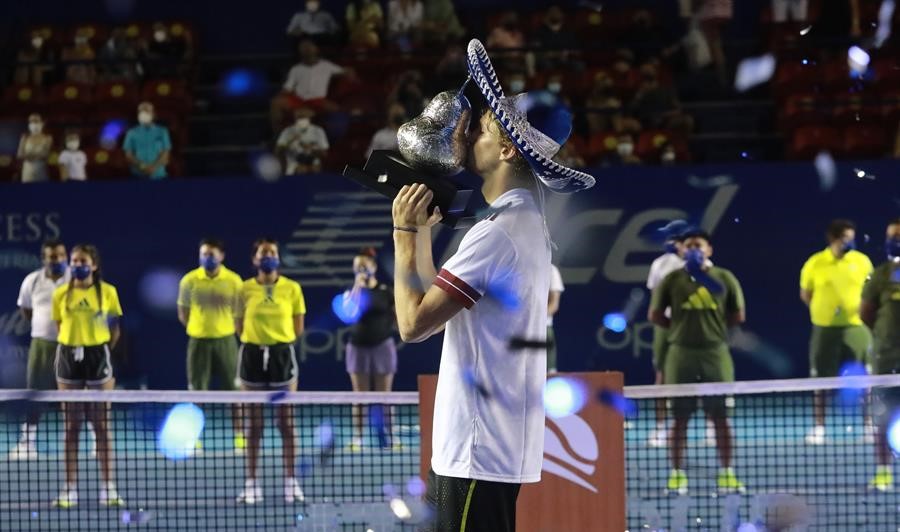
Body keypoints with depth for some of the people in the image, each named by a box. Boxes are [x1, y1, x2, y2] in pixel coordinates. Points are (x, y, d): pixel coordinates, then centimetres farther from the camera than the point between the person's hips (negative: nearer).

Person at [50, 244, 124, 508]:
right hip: (69, 355, 1)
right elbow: (60, 327, 12)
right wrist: (73, 346, 0)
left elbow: (114, 330, 7)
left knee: (102, 425, 1)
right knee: (71, 426, 4)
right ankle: (70, 489, 7)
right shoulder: (61, 294, 5)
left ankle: (107, 488, 6)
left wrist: (102, 351, -3)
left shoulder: (108, 292, 1)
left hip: (98, 355, -1)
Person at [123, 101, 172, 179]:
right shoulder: (132, 133, 10)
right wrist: (141, 166, -15)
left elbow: (165, 153, 1)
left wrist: (154, 167, -16)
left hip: (158, 176, 0)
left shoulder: (162, 132, 9)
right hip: (138, 177, 0)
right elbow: (128, 154, 3)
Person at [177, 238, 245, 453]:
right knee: (197, 391, 3)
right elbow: (183, 312, 7)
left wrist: (229, 327, -4)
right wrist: (198, 328, 1)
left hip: (225, 340, 0)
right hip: (198, 341, 0)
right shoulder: (189, 280, -2)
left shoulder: (234, 281, -3)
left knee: (233, 390, 2)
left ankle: (239, 439, 11)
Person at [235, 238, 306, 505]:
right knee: (254, 423, 4)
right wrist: (258, 335, -1)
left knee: (286, 422, 2)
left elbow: (298, 328, 6)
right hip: (252, 354, 0)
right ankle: (252, 483, 9)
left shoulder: (292, 288, 1)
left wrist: (278, 336, 0)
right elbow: (240, 327, 7)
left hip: (282, 353, 0)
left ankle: (291, 482, 8)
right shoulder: (245, 289, 2)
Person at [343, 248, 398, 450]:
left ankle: (388, 438, 3)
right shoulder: (352, 292, 4)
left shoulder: (385, 292, 2)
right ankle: (357, 439, 2)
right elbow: (349, 312, -16)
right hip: (358, 347, 1)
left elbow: (399, 318, 7)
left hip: (382, 346, -1)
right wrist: (358, 287, -18)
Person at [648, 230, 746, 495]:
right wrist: (681, 325, 1)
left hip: (716, 353, 0)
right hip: (681, 353, 0)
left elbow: (738, 316, 9)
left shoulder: (724, 279, 7)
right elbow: (655, 315, 8)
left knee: (720, 415, 1)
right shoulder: (672, 280, 6)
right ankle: (677, 473, 8)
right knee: (680, 416, 3)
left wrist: (714, 322, -1)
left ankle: (726, 473, 7)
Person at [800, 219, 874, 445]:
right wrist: (825, 309, 2)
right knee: (821, 378, 3)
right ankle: (819, 427, 10)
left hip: (856, 327, 0)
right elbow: (805, 294, 9)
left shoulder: (862, 261, 2)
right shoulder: (815, 263, -1)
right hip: (825, 328, 0)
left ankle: (869, 424, 11)